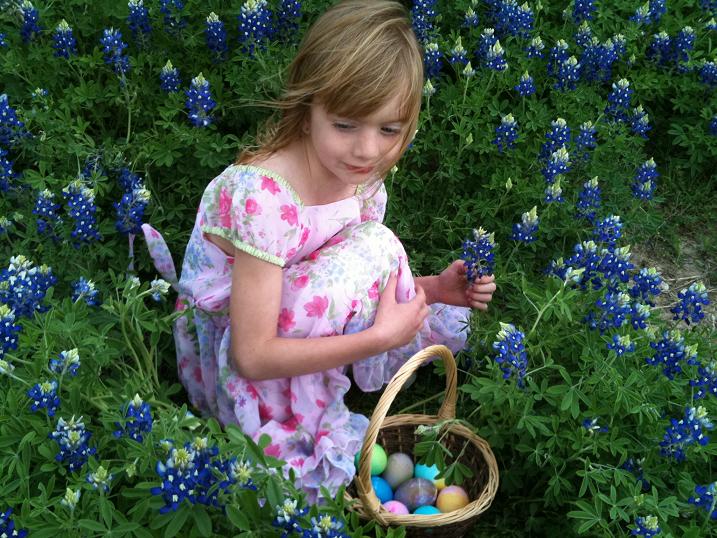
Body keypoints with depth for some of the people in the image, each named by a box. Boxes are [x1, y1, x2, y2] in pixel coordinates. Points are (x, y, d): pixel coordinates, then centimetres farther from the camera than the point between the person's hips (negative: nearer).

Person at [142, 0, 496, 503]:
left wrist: (435, 287, -12)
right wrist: (380, 336, -30)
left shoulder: (363, 179, -7)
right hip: (230, 366, -7)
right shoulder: (262, 195, -32)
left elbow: (366, 282, 7)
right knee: (371, 245, -25)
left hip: (290, 336, 8)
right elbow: (253, 358, -30)